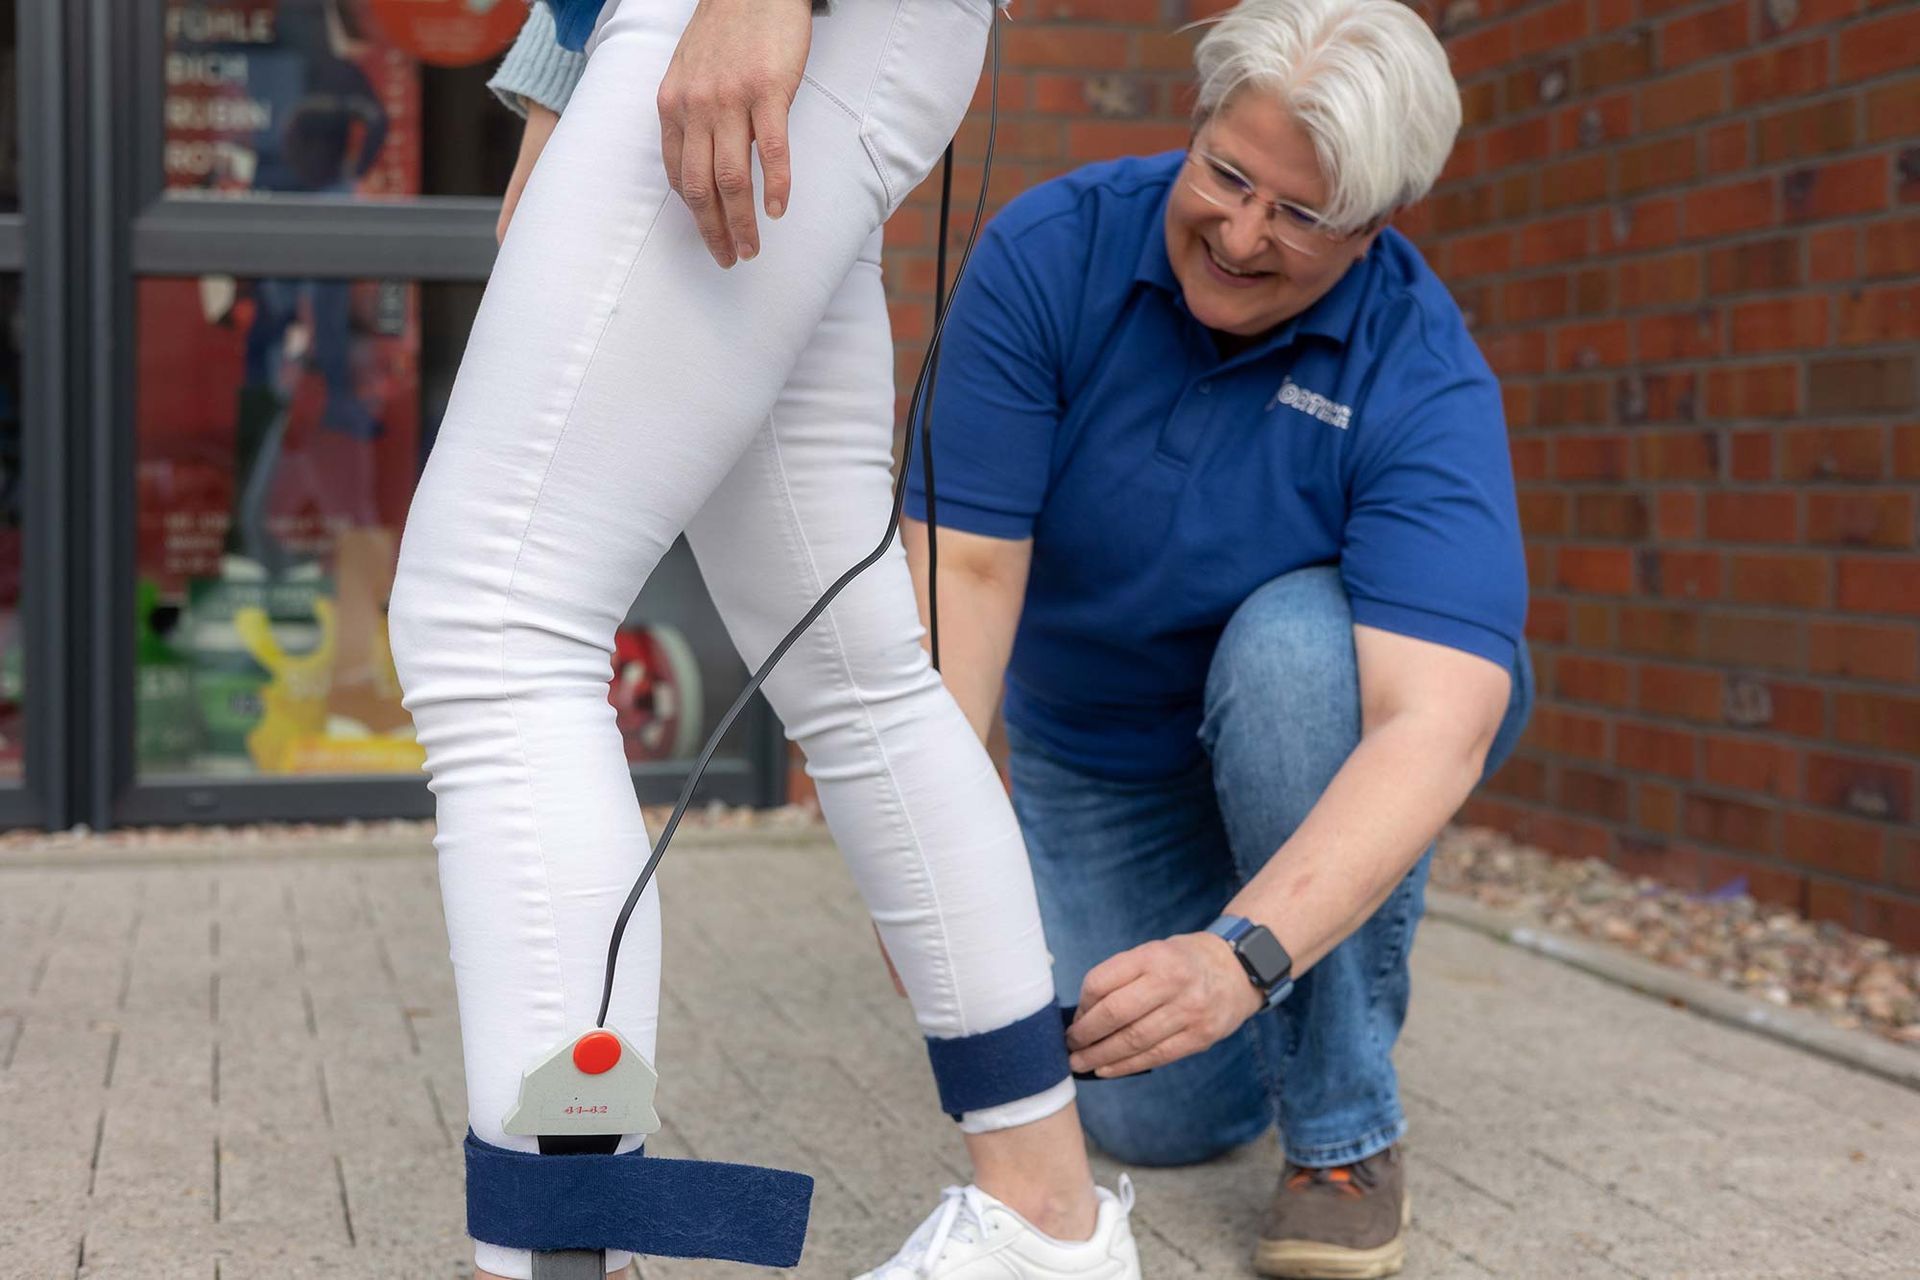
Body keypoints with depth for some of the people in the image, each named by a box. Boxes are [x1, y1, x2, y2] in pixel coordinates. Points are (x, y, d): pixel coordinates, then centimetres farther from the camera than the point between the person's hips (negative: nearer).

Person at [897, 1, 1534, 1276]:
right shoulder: (1047, 251, -21)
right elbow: (968, 559, -25)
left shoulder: (1423, 376, -28)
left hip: (1319, 731, -1)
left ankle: (1349, 1132, -19)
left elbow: (1437, 720, -39)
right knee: (1161, 1120, -10)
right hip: (1098, 761, 2)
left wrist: (1243, 955, -53)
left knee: (1291, 641, -36)